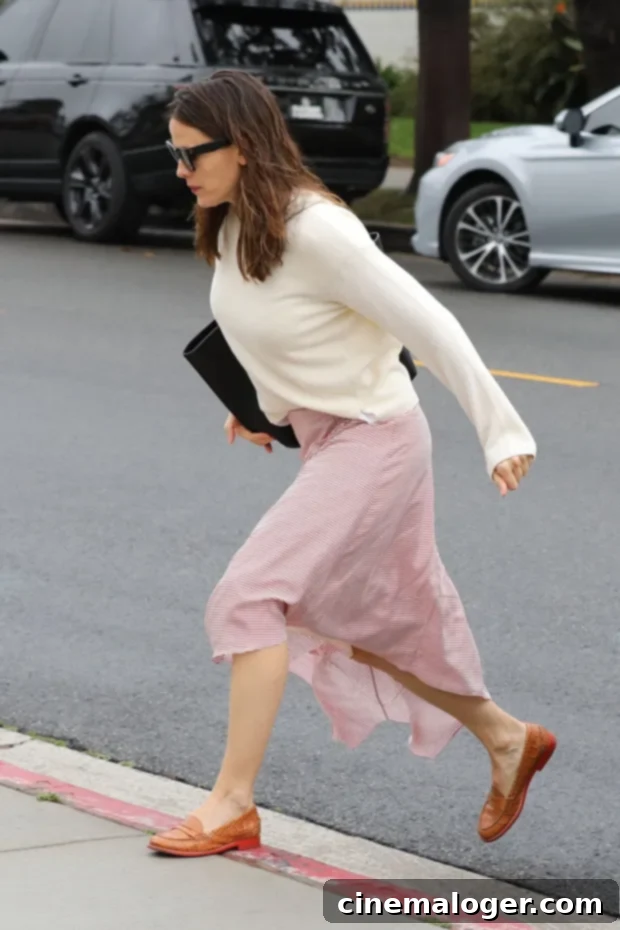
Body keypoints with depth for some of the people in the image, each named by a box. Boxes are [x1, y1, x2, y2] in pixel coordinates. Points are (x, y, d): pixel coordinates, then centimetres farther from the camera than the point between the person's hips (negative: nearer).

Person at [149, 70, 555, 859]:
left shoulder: (317, 231, -26)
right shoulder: (233, 227, -1)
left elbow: (429, 326, -22)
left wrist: (502, 432, -19)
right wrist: (265, 404, 22)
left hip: (373, 439, -9)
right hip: (326, 438, 9)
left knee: (254, 595, -17)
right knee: (354, 619, 17)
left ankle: (233, 804, -11)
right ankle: (506, 739, 35)